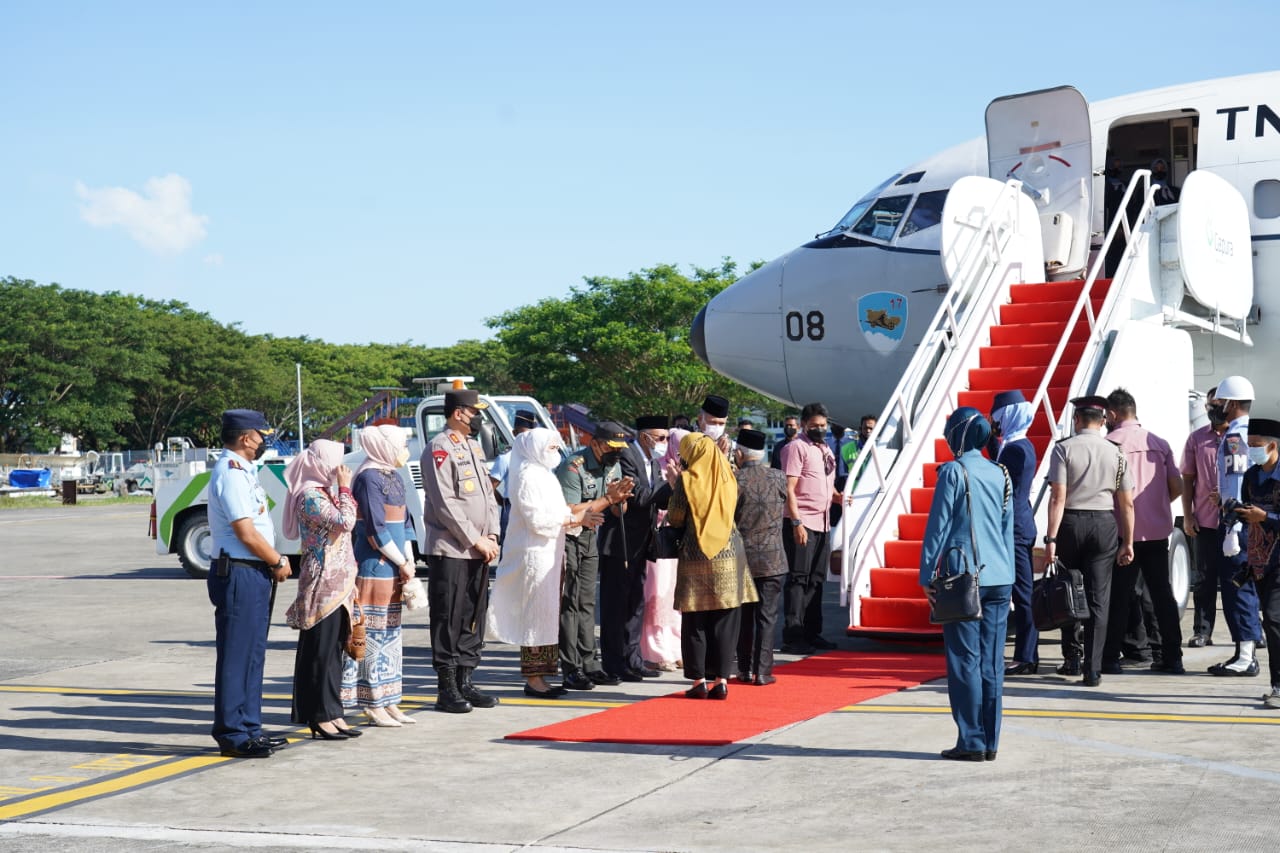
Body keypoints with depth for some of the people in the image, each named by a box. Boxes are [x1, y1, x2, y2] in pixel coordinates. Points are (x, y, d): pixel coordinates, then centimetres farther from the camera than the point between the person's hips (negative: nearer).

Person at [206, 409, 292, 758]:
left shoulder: (242, 472, 17)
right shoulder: (230, 473, -15)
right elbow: (247, 534, -19)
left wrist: (275, 558, 8)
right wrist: (278, 563, -8)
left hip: (254, 574, 11)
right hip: (239, 575, -11)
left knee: (252, 654, 15)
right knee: (236, 655, -5)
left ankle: (249, 728, 22)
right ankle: (233, 735, 0)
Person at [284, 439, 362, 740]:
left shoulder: (324, 492, 17)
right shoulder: (310, 495, -13)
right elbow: (344, 522, -23)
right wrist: (345, 488, -12)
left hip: (336, 584, 10)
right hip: (322, 583, -10)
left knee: (333, 650, 11)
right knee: (321, 649, -5)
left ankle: (332, 714, 16)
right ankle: (320, 717, -1)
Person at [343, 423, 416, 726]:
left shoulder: (394, 477, 15)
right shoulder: (369, 477, -12)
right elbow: (376, 529, -16)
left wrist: (409, 560, 6)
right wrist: (402, 563, -11)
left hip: (394, 568, 9)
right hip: (375, 567, -9)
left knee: (391, 633, 11)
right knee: (374, 632, -5)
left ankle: (388, 702, 17)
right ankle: (373, 703, 0)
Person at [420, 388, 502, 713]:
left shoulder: (474, 447, 17)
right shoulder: (439, 449, -11)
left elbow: (488, 495, 18)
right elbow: (445, 504, -17)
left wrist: (491, 536, 4)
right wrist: (476, 540, -14)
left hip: (478, 551, 9)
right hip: (450, 550, -8)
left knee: (474, 618, 11)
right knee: (448, 620, -3)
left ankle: (465, 682, 19)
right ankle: (447, 689, 1)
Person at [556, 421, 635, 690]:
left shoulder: (612, 466, 5)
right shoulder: (573, 467, -21)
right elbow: (571, 512, -27)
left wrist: (620, 497, -11)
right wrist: (608, 498, -24)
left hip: (590, 537, 8)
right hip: (566, 538, -8)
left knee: (587, 603, 10)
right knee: (569, 604, -8)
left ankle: (588, 665, 14)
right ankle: (571, 670, -7)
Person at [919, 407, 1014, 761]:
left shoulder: (954, 472, -7)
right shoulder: (1001, 475, 12)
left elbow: (938, 525, -7)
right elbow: (1008, 529, 16)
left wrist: (927, 575, -3)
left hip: (963, 577, -6)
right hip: (999, 578, 6)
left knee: (965, 660, -2)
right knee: (992, 662, 7)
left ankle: (972, 742, -1)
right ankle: (990, 742, 10)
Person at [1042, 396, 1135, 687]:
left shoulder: (1063, 448, -5)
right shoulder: (1115, 453, 3)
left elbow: (1058, 497, -12)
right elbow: (1126, 503, 3)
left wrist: (1051, 538, -12)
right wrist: (1128, 542, 9)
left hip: (1071, 522, -1)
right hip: (1105, 524, 2)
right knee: (1098, 599, 2)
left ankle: (1072, 658, 21)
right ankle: (1092, 670, -1)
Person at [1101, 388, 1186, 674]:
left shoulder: (1110, 442, -8)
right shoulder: (1160, 443, 7)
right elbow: (1177, 487, 7)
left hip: (1125, 532, -4)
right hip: (1158, 530, 5)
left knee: (1119, 597, 1)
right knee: (1162, 593, 10)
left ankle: (1110, 658, 3)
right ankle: (1172, 658, 12)